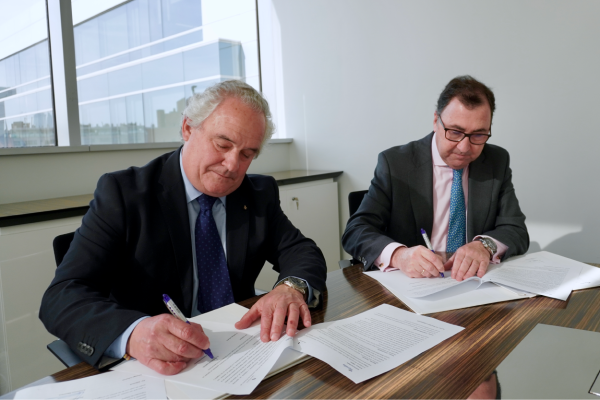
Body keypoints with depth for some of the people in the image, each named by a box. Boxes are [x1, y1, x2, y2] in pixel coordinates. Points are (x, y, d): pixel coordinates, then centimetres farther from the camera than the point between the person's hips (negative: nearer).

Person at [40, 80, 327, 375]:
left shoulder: (260, 195, 3)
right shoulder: (124, 193, -10)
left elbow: (303, 252, 1)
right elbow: (61, 297, -17)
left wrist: (291, 287, -23)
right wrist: (133, 333, -38)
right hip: (153, 371, -2)